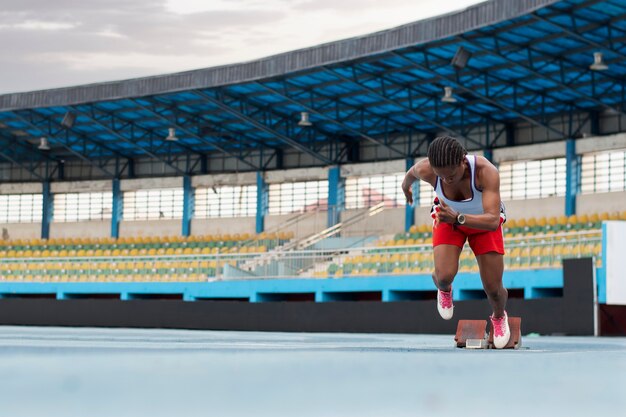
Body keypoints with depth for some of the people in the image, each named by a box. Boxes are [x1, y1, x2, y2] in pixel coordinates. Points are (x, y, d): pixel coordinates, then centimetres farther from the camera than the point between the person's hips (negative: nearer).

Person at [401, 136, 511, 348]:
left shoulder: (486, 171, -42)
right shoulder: (426, 170, -33)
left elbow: (493, 221, -48)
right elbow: (412, 172, -5)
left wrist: (457, 218, -62)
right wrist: (406, 186, 17)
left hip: (483, 221, -1)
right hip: (449, 217, 1)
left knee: (494, 289, -2)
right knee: (445, 276, -22)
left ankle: (499, 317, 36)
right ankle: (443, 289, 19)